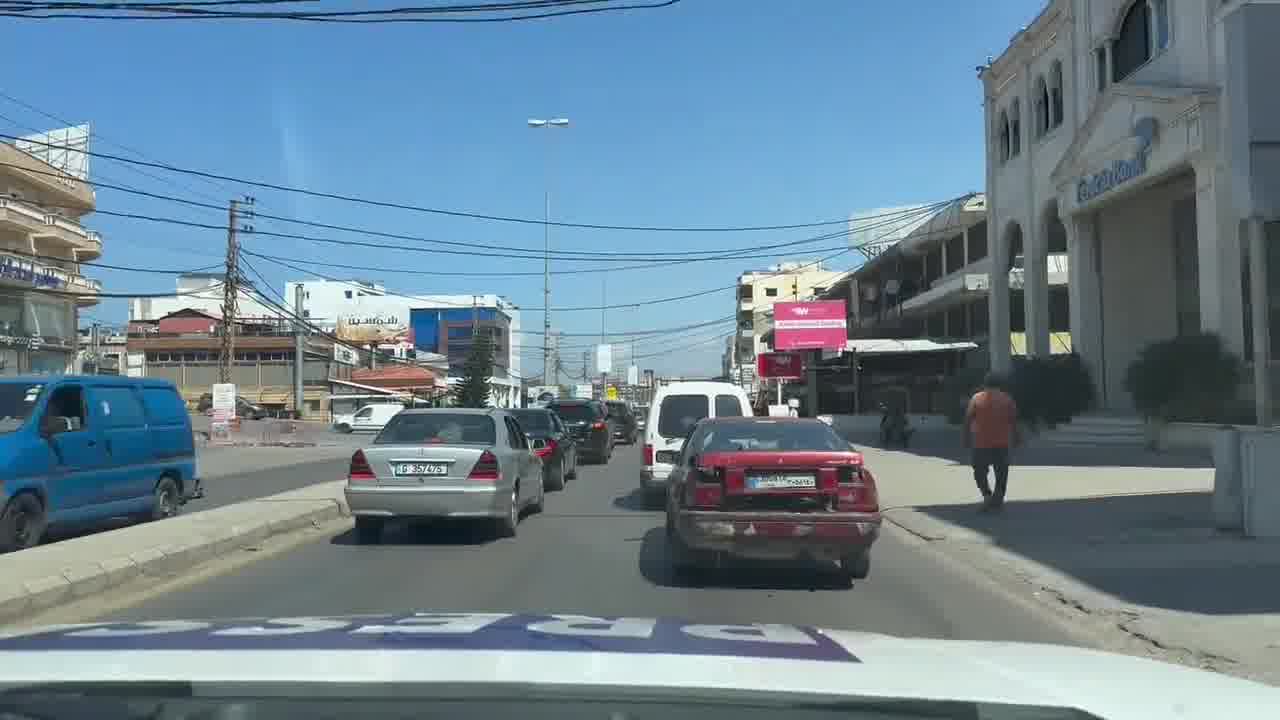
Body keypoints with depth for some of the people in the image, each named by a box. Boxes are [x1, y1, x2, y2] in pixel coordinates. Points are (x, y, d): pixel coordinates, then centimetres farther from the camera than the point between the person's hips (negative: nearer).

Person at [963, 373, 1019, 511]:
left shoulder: (976, 398, 0)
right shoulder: (1007, 399, 4)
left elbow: (968, 419, -4)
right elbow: (1013, 421, 1)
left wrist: (967, 437, 3)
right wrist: (1015, 437, 9)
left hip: (981, 443, -1)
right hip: (1002, 443, 1)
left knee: (980, 471, 11)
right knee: (1001, 474, 9)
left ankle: (987, 494, -10)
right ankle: (997, 501, 5)